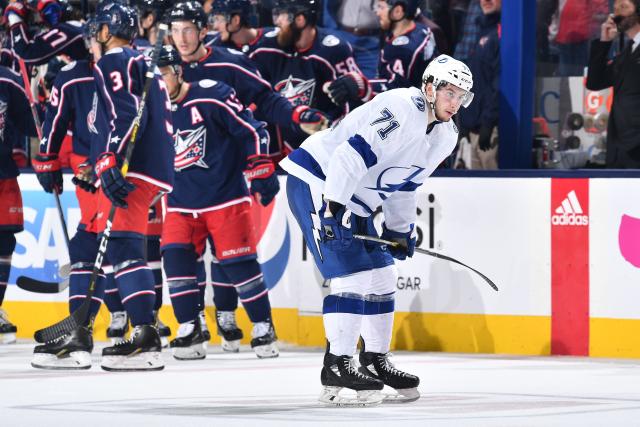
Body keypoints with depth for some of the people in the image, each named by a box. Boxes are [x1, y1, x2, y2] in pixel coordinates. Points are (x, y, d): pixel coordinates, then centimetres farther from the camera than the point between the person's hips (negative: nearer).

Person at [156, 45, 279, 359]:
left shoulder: (211, 96, -13)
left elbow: (252, 130, -12)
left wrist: (261, 172, -14)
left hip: (225, 197, -5)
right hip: (182, 201, 5)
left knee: (238, 262, -6)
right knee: (176, 258, -10)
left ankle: (264, 328, 8)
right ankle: (190, 331, -1)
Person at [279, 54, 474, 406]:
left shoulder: (444, 136, 8)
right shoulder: (401, 109, -23)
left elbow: (404, 183, 20)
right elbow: (352, 154, -30)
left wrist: (400, 230, 16)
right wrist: (332, 209, -32)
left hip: (353, 201, 10)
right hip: (317, 182, -10)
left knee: (381, 276, 10)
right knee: (353, 272, -15)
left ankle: (375, 360, 22)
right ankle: (336, 366, -11)